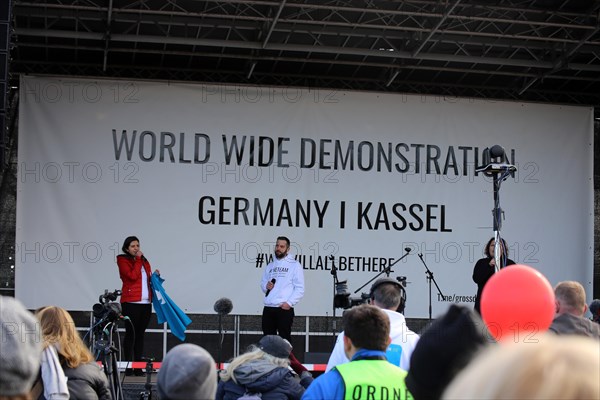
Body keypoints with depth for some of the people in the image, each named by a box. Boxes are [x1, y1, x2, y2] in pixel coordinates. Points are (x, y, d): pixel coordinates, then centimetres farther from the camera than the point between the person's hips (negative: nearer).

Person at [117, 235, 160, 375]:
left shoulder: (144, 261, 20)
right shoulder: (123, 260, 0)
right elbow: (133, 276, -15)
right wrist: (138, 259, -8)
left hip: (146, 302, 6)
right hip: (131, 302, -6)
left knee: (140, 334, 7)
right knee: (131, 334, -4)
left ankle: (138, 367, 9)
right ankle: (128, 367, -1)